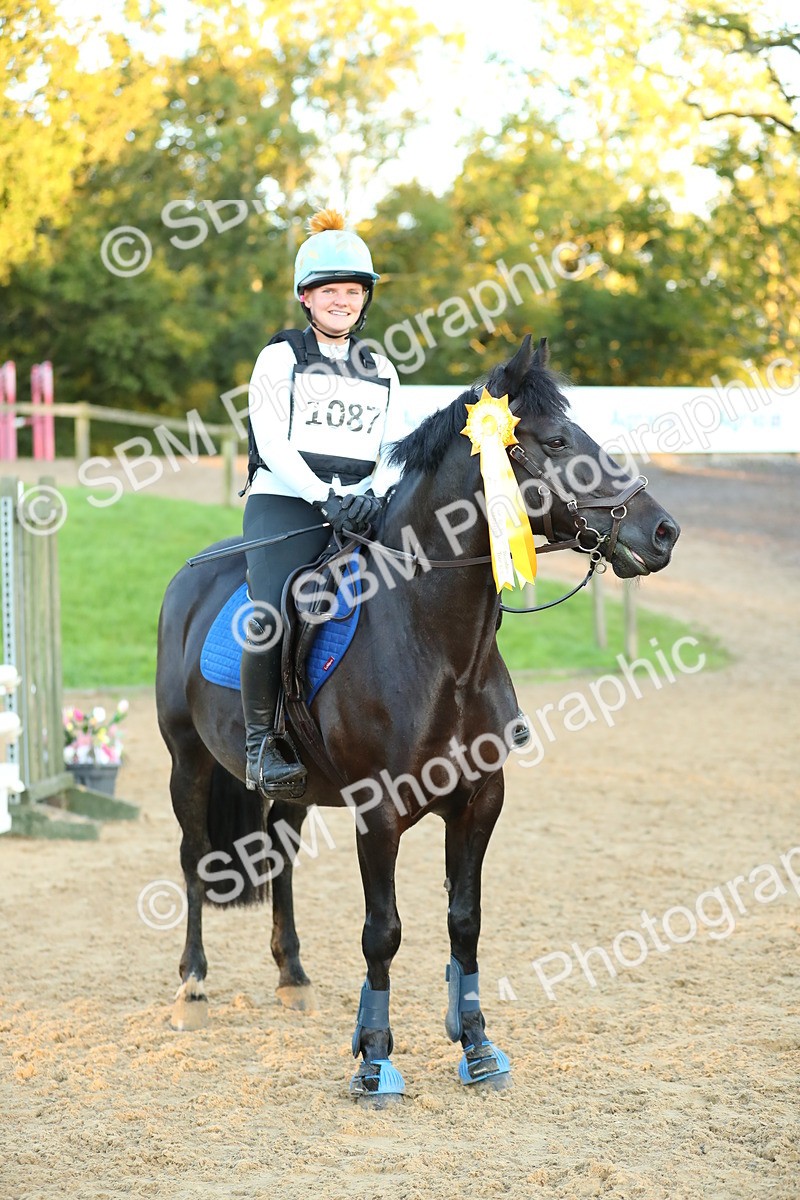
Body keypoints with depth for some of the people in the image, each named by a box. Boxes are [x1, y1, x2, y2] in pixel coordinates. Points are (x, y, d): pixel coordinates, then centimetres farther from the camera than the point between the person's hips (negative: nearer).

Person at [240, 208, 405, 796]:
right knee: (273, 616, -28)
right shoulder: (281, 358, 6)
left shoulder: (381, 370, 20)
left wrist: (372, 494, -10)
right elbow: (271, 442, -5)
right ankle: (262, 741, -16)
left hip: (360, 510, 4)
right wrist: (325, 497, -19)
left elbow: (395, 451, 12)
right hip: (285, 505, -4)